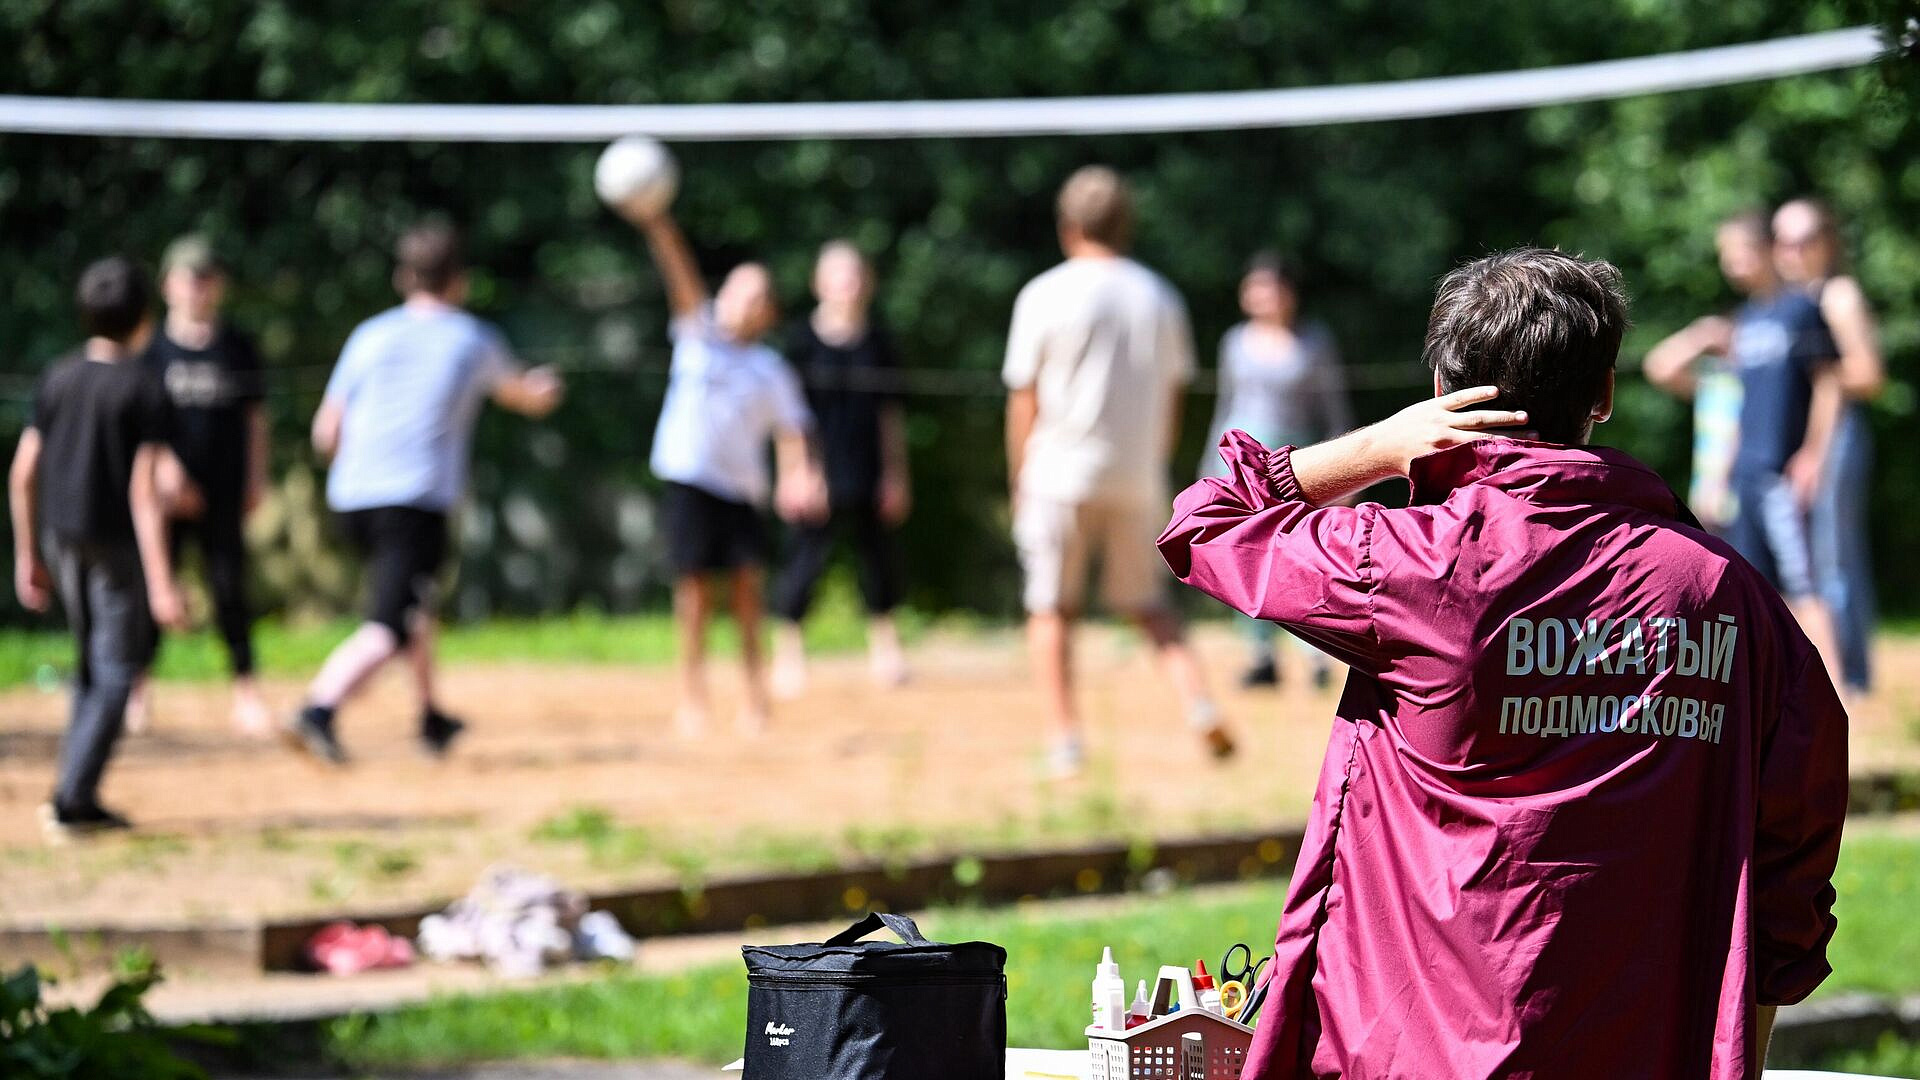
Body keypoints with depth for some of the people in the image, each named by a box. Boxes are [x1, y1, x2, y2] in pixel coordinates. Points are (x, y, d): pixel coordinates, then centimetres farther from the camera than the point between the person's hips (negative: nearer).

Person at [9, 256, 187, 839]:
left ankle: (78, 797, 18)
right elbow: (144, 491, -20)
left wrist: (26, 556, 13)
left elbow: (22, 473, 3)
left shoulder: (57, 380, 2)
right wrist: (160, 582, -20)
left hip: (62, 537, 6)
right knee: (115, 674, 3)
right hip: (118, 543, -6)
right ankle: (72, 801, -6)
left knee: (91, 666, 19)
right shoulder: (144, 392, -13)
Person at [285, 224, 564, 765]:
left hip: (352, 497, 5)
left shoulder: (370, 335, 10)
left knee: (413, 602, 27)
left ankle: (432, 718, 35)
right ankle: (319, 710, -36)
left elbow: (326, 433, 9)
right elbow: (528, 398, 30)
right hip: (417, 501, -5)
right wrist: (545, 387, 53)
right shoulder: (476, 340, 8)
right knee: (387, 629, -14)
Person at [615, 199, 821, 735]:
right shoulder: (699, 334, 9)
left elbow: (791, 430, 5)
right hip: (687, 479, -1)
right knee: (694, 584, -4)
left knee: (745, 582, -6)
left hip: (741, 489, 1)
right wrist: (658, 227, -19)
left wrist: (800, 476, -15)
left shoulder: (773, 372, 10)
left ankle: (754, 687, 3)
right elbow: (683, 278, -5)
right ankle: (691, 694, 3)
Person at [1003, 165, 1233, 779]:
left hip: (1062, 475, -4)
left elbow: (1024, 402, -3)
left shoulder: (1045, 296, -5)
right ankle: (1198, 702, -8)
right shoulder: (1160, 298, 7)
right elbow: (1172, 400, 10)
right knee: (1147, 604, 14)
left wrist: (1020, 489, 5)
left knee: (1052, 610, 5)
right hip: (1137, 478, 4)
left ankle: (1065, 743, -2)